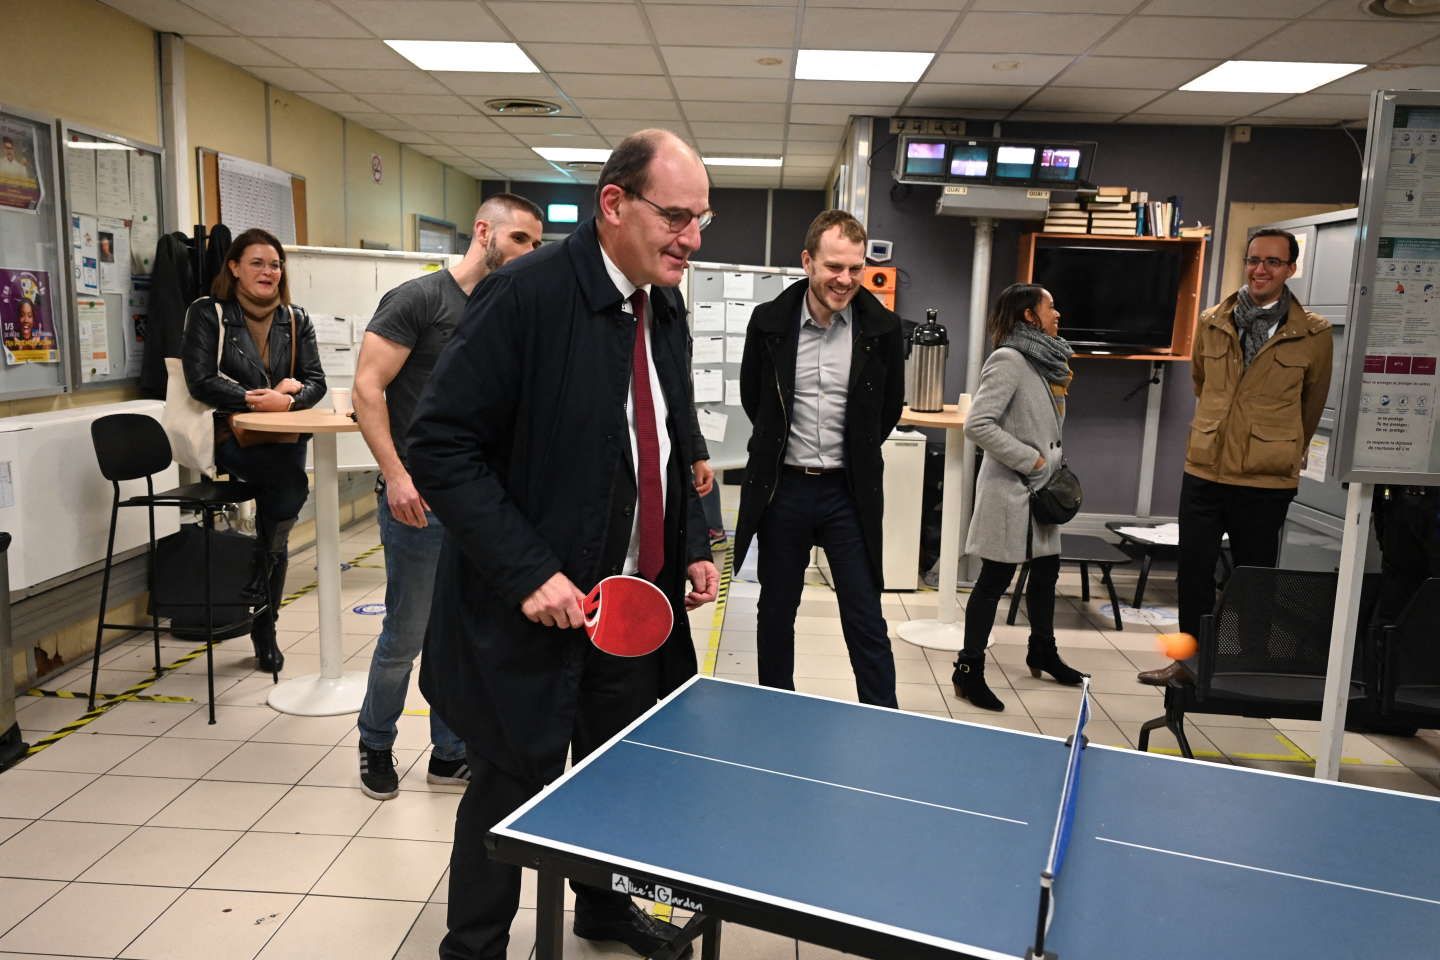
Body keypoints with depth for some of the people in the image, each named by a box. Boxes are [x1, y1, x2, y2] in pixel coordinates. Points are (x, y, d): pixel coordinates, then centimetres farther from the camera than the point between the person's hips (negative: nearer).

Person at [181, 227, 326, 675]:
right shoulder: (207, 314, 2)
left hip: (284, 438, 4)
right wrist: (255, 400, -19)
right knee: (292, 488, -26)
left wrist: (289, 397, -16)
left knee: (281, 504, -6)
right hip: (230, 437, -3)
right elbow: (200, 381, -8)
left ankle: (264, 628, 12)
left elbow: (315, 381, 6)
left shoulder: (296, 320, 13)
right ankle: (259, 584, -1)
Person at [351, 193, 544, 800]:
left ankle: (450, 754, 28)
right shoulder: (418, 299, -7)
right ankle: (375, 745, 29)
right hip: (421, 500, -6)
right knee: (406, 635, 5)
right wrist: (395, 475, -19)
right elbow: (368, 388, -11)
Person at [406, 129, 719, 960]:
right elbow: (441, 447, -20)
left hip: (638, 605, 7)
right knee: (513, 788, 11)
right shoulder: (526, 294, -19)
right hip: (540, 605, -7)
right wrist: (528, 574, -24)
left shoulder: (666, 307, 5)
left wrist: (695, 545, 5)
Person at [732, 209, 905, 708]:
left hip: (849, 492, -1)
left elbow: (890, 407, 9)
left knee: (867, 623, 2)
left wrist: (857, 454, 11)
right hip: (782, 487, 1)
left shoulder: (882, 327, -5)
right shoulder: (770, 320, -4)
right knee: (776, 612, 14)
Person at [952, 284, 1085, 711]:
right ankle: (969, 670, 10)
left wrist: (1053, 467, 9)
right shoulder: (1009, 359, -16)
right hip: (1010, 491, -9)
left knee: (1046, 570, 20)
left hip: (1041, 490, 9)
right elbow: (978, 425, -25)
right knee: (995, 579, -2)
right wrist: (1030, 460, -20)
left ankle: (1042, 652, 39)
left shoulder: (1044, 362, 11)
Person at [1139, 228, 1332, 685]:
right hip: (1204, 470, 3)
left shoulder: (1314, 333, -4)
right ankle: (1190, 660, 24)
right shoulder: (1212, 322, 4)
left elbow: (1312, 404, 9)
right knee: (1193, 571, 9)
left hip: (1267, 480, -3)